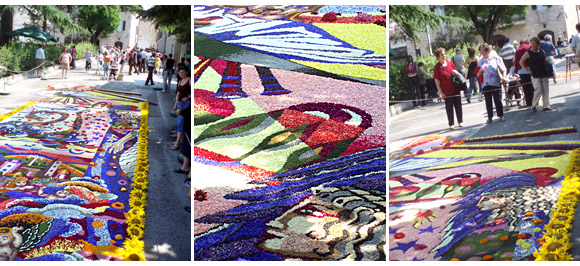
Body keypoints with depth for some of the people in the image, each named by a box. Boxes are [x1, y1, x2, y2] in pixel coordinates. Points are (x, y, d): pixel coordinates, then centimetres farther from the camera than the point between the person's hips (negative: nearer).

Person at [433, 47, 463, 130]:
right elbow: (437, 81, -7)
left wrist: (455, 73, -4)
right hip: (446, 91, -4)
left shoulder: (450, 62, 4)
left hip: (456, 89, 4)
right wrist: (441, 92, -11)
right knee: (449, 107, 3)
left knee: (458, 106, 9)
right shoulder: (437, 67, -7)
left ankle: (460, 121, 21)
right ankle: (451, 124, 13)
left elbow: (455, 72, 20)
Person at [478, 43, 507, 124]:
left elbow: (504, 69, 0)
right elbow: (479, 73, 13)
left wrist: (503, 76, -17)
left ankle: (501, 115, 16)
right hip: (486, 84, 3)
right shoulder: (481, 61, 6)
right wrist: (479, 72, -9)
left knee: (498, 100, 1)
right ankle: (489, 117, 15)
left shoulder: (496, 59, -3)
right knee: (488, 102, 4)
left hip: (496, 83, -3)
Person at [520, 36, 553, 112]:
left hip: (544, 74, 5)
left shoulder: (541, 51, 11)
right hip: (535, 75, -5)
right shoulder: (528, 53, -3)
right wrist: (527, 70, -6)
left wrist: (546, 60, 3)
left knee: (546, 90, 4)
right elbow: (521, 62, -2)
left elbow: (546, 60, 27)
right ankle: (533, 105, 4)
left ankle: (546, 106, 11)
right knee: (538, 90, -13)